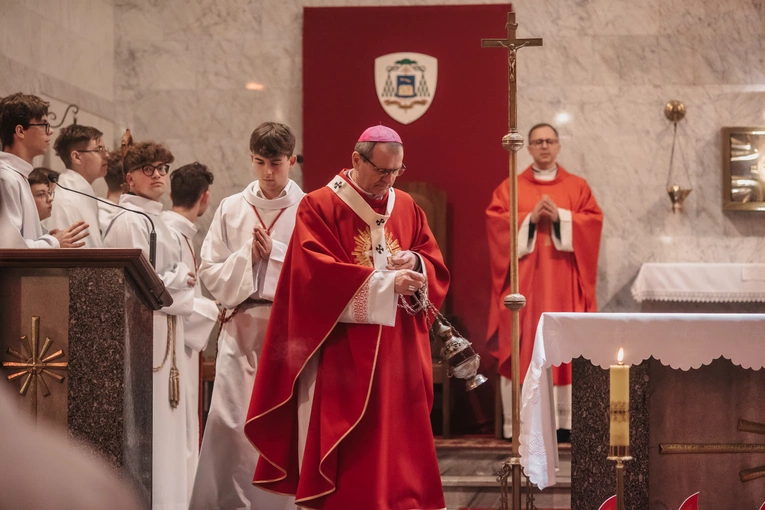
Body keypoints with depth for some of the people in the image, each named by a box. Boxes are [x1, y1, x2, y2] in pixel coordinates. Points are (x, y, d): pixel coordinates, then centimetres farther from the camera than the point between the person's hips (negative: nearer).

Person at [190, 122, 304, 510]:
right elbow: (209, 273, 7)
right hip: (242, 327, 1)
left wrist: (275, 253, -10)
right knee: (228, 422, -7)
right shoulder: (231, 209, 10)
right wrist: (246, 256, -7)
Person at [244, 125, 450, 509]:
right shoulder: (319, 207, -4)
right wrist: (386, 281, -21)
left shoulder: (406, 208, 13)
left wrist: (413, 262, -11)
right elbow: (315, 273, -15)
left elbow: (436, 266, 13)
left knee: (399, 439, 3)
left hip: (399, 349, 5)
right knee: (347, 449, -5)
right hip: (342, 351, -5)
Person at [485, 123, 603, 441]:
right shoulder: (510, 188, 9)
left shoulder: (577, 187, 11)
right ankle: (517, 423, -4)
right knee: (521, 348, -5)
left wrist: (560, 217, -13)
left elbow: (593, 221, 1)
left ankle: (565, 421, 1)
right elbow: (495, 223, -3)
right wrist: (530, 218, -14)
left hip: (563, 281, 1)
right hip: (523, 280, -1)